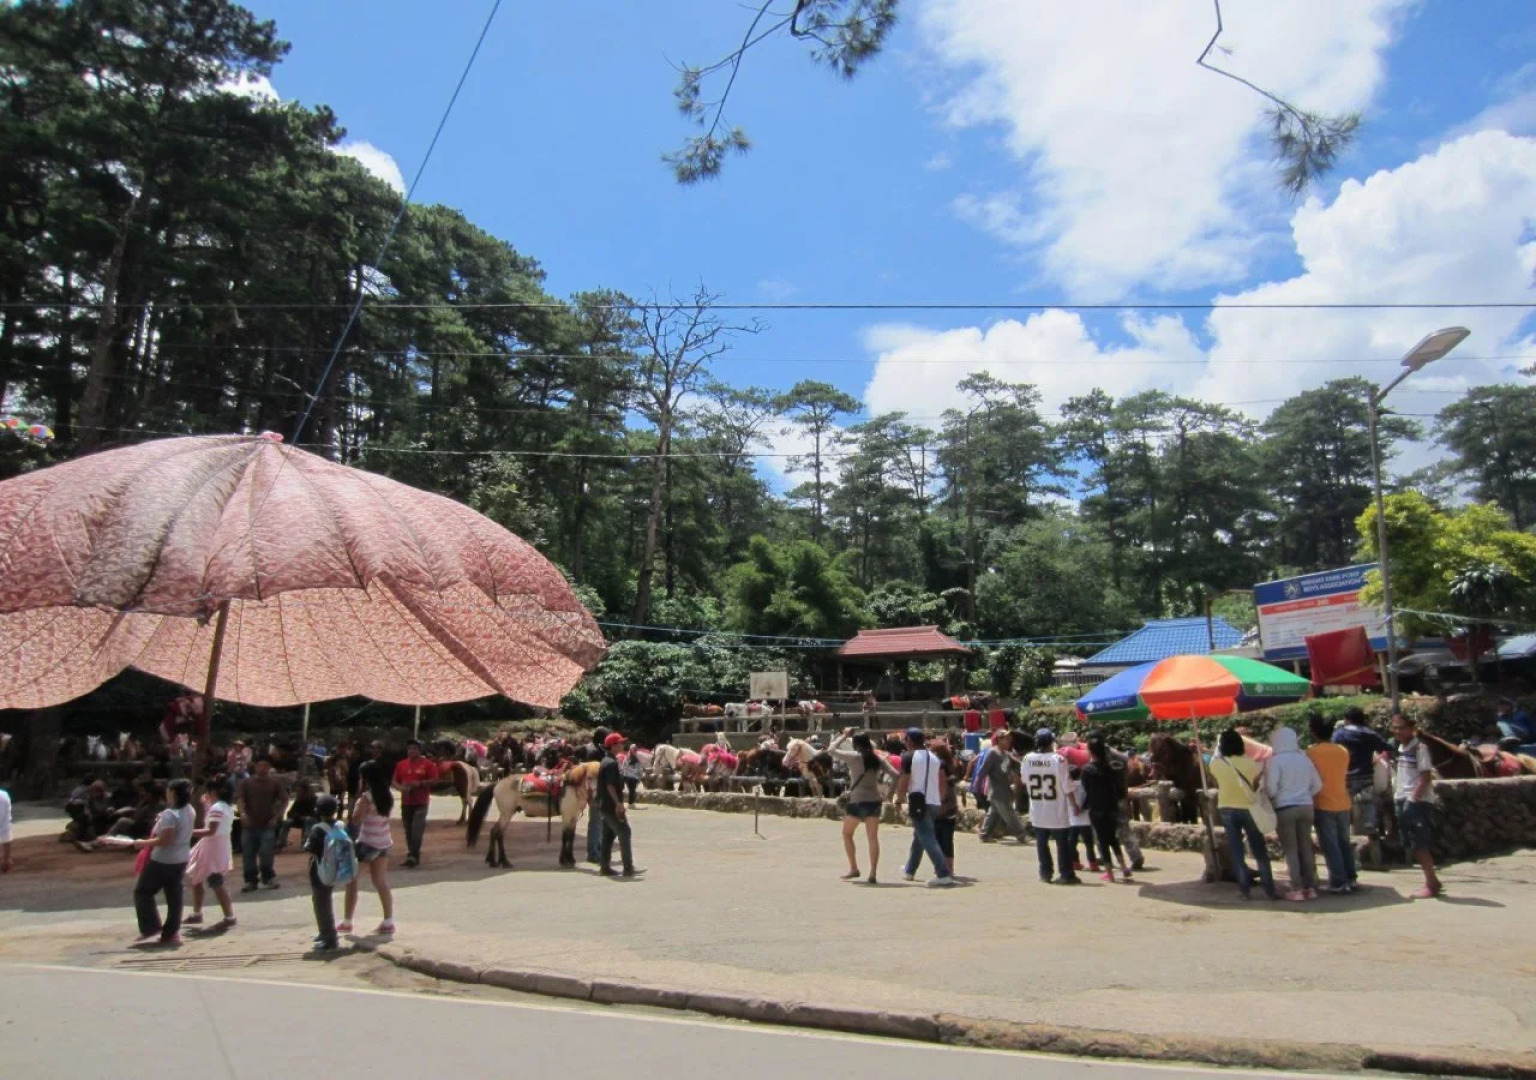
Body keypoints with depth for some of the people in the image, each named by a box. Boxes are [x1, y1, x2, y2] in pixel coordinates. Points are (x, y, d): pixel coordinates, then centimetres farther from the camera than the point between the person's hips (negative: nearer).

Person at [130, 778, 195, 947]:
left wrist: (143, 843, -13)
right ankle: (171, 933, 14)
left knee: (142, 892, 8)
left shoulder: (169, 814, -23)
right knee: (174, 896, 12)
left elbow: (164, 841, -25)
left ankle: (152, 930, 4)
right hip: (181, 859, 8)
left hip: (163, 860, -8)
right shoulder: (190, 811, 4)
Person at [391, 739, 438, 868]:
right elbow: (395, 781, 11)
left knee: (417, 829, -13)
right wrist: (401, 788, -10)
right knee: (408, 830, 10)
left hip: (421, 802, -5)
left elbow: (434, 780, -6)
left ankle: (413, 855, -13)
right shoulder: (401, 764, 8)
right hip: (406, 802, 5)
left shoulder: (427, 763, -4)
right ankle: (412, 854, 20)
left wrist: (420, 783, -19)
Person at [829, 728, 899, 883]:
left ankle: (853, 869, 18)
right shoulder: (878, 759, 3)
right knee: (873, 837, 6)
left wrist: (844, 735, 7)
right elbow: (896, 775, -2)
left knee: (847, 834, 17)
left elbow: (831, 750, 0)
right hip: (874, 801, 4)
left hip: (857, 802, -4)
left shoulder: (854, 757, -9)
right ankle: (873, 875, 1)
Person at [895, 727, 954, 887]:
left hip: (919, 802, -8)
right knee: (919, 837, 22)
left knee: (928, 840, -10)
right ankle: (909, 871, 35)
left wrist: (899, 797, 6)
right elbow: (942, 784, 13)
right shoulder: (934, 757, 15)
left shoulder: (908, 757, -6)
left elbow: (903, 783, -10)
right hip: (934, 803, 8)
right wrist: (940, 800, 21)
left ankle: (943, 875, -20)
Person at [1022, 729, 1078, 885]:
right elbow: (1067, 786, -11)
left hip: (1037, 810, 3)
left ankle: (1045, 873, 17)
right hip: (1057, 811, -3)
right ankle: (1067, 874, 8)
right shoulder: (1058, 759, -15)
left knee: (1042, 843, 13)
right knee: (1063, 843, 6)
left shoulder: (1027, 759, -5)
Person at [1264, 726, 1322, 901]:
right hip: (1306, 807, 5)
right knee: (1306, 847, 11)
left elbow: (1271, 788, -14)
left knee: (1290, 849, 1)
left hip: (1285, 808, -5)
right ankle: (1310, 887, 14)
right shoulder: (1304, 758, 7)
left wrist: (1270, 796, 6)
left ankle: (1297, 889, 0)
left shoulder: (1274, 760, -10)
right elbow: (1317, 785, 9)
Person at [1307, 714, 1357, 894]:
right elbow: (1344, 775, 14)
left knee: (1330, 845, -1)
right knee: (1345, 842, 16)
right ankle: (1351, 879, 21)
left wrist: (1310, 804, 3)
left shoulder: (1312, 752, -12)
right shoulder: (1343, 751, 4)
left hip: (1323, 805, -6)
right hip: (1342, 803, 6)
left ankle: (1339, 882, -1)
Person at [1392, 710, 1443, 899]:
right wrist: (1399, 796, 12)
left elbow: (1426, 777, -16)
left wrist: (1413, 798, -20)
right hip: (1404, 800, 9)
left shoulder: (1419, 748, -12)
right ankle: (1433, 882, 20)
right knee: (1412, 845, 11)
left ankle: (1431, 884, 2)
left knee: (1420, 843, -6)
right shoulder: (1401, 748, 13)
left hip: (1418, 801, -9)